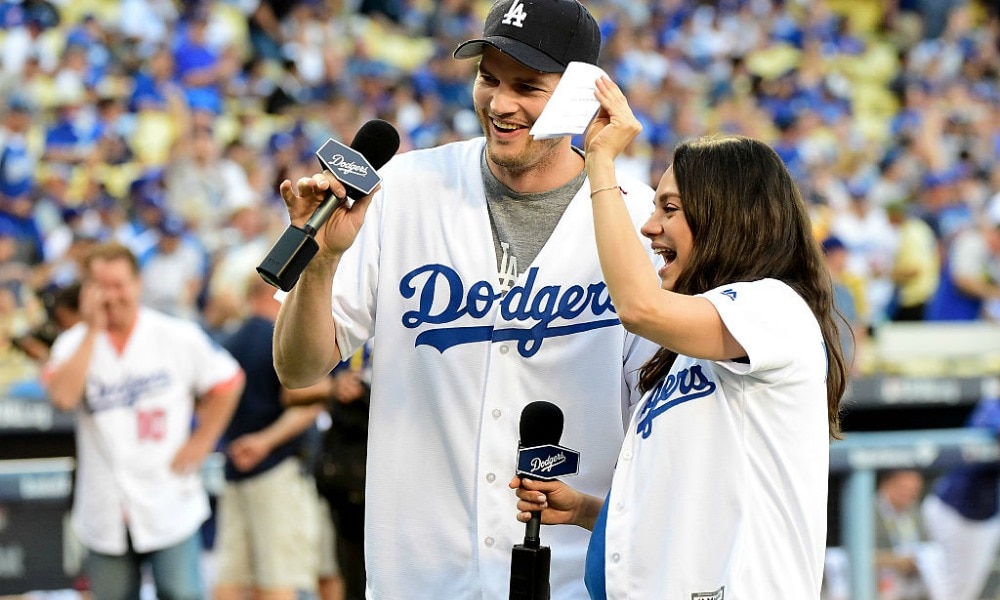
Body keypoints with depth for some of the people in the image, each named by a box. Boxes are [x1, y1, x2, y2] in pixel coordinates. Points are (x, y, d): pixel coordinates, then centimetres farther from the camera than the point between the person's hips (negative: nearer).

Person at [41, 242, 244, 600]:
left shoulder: (178, 337, 0)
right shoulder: (74, 343, 1)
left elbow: (227, 382, 11)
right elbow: (63, 396, -19)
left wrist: (201, 441, 3)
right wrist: (93, 330, -14)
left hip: (169, 507, -2)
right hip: (104, 513, 2)